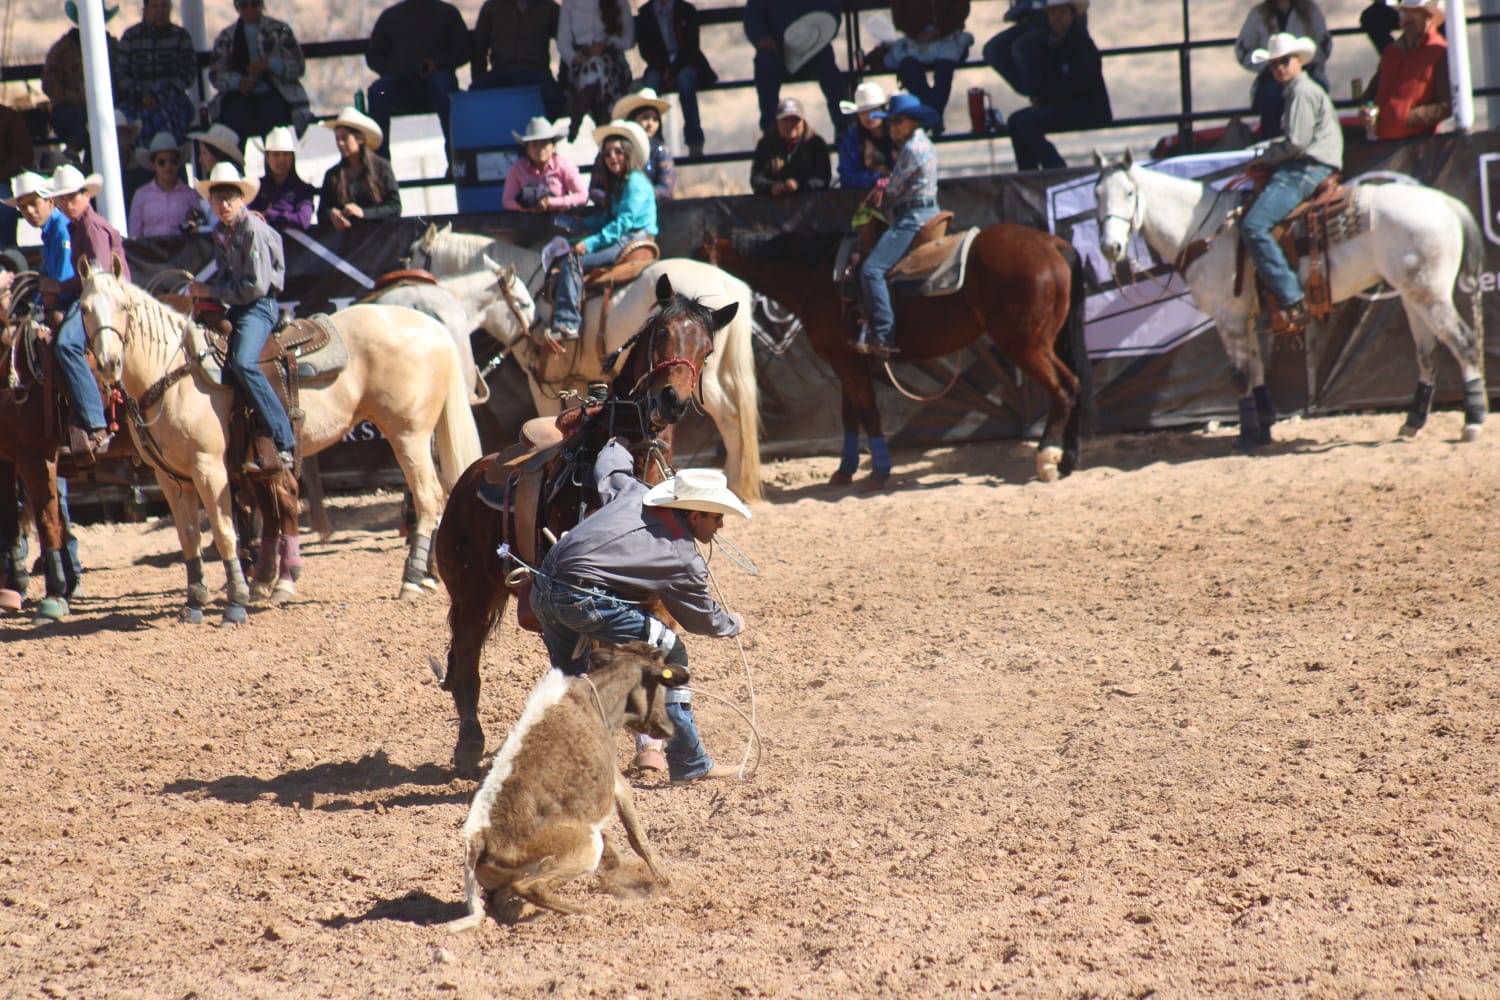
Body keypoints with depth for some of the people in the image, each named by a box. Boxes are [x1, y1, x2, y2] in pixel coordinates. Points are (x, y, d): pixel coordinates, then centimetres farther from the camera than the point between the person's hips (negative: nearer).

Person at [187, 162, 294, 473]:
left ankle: (283, 444, -32)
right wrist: (200, 288, 2)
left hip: (259, 307, -10)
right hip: (235, 308, 10)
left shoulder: (253, 230, -14)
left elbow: (256, 286, -19)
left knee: (242, 362, -31)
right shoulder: (222, 234, 12)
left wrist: (211, 292, -13)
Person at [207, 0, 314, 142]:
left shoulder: (280, 30, 11)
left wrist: (269, 64, -15)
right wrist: (237, 81, -14)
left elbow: (298, 67, 4)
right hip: (241, 95, 1)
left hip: (273, 92, -1)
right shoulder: (226, 37, 15)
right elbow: (215, 74, 9)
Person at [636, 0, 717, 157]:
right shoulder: (644, 14, 8)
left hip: (686, 64, -1)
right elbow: (645, 50, 2)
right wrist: (665, 69, -13)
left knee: (684, 78, -35)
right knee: (652, 80, -32)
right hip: (660, 67, 1)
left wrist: (673, 69, -16)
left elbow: (692, 46, -3)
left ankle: (695, 143, -36)